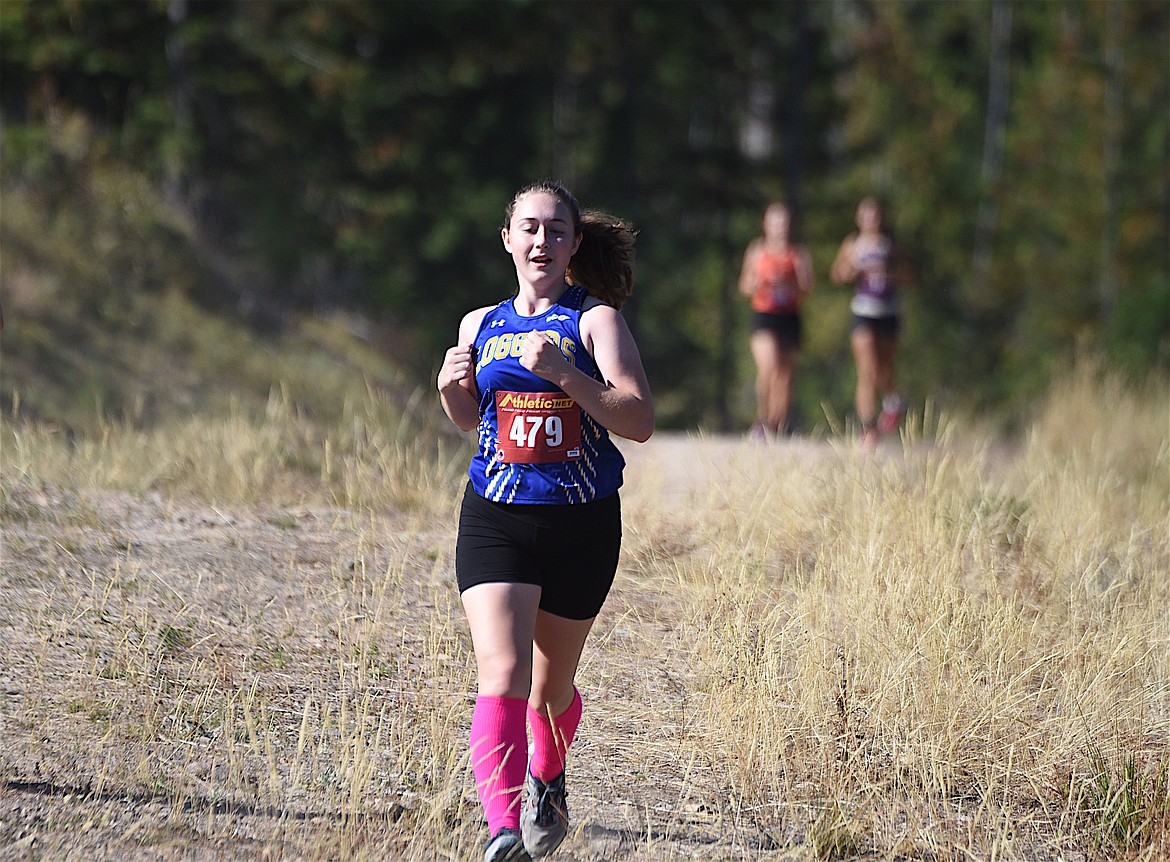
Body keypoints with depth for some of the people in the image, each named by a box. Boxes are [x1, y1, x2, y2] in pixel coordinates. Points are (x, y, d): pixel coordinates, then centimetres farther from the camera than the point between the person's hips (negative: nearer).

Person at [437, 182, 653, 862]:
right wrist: (452, 387, 2)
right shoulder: (480, 325, 9)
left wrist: (564, 372, -25)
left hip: (582, 525, -1)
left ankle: (547, 780, 47)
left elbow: (640, 421, -14)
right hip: (496, 521, 1)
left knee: (552, 686, 15)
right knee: (502, 675, -19)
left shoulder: (596, 320, -4)